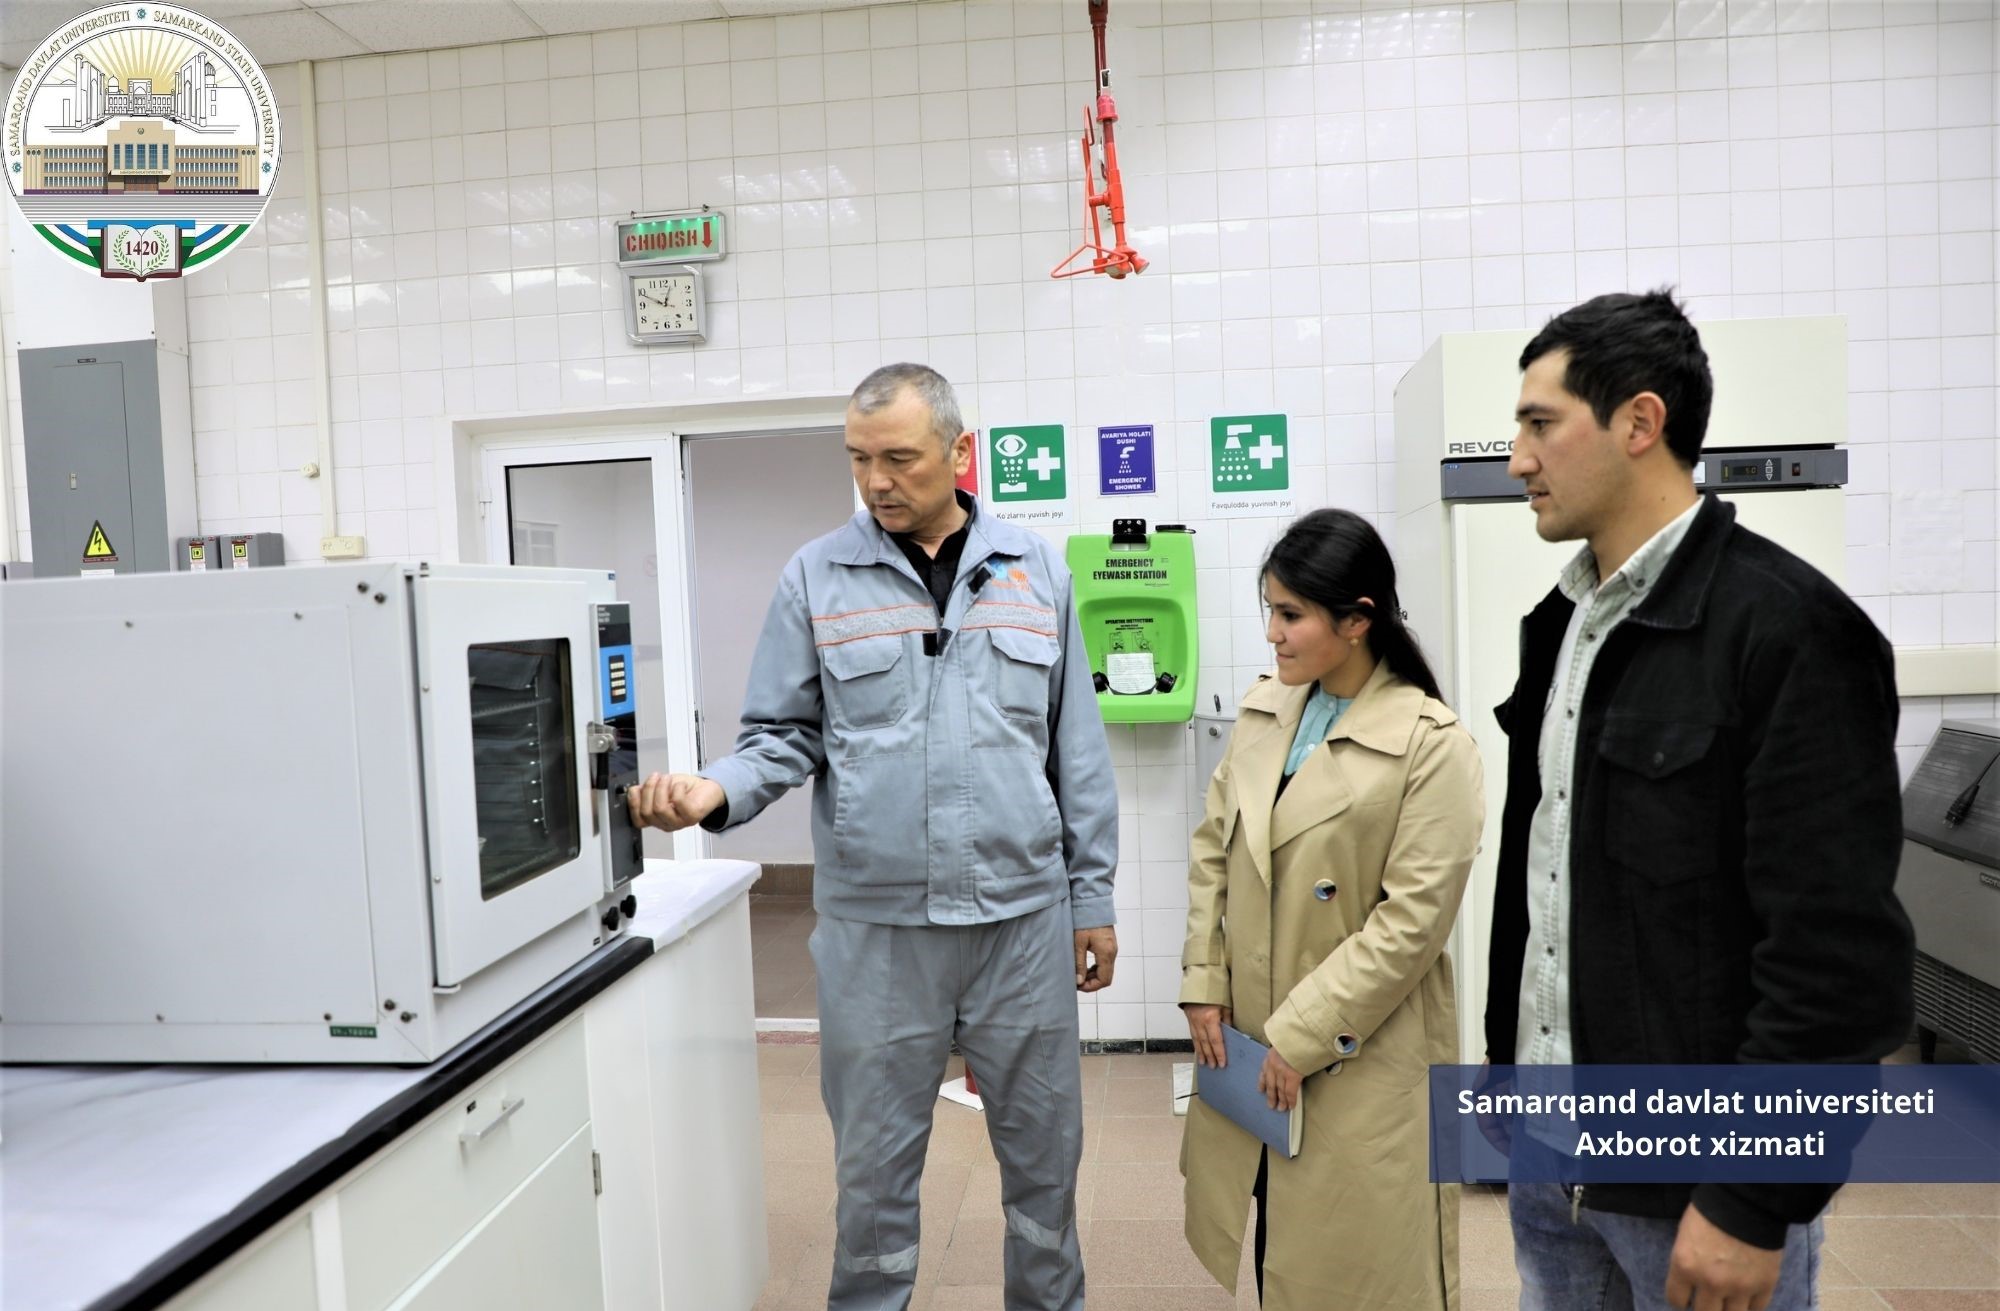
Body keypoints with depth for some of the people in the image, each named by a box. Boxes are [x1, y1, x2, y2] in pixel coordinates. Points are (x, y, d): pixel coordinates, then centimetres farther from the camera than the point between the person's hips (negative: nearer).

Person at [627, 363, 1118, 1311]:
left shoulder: (1034, 572, 4)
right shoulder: (817, 578, 1)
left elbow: (1078, 751, 6)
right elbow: (786, 735, 2)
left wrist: (1092, 896, 6)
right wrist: (717, 791, -18)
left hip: (1024, 915, 1)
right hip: (875, 924, -1)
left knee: (1043, 1150, 15)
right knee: (875, 1161, 12)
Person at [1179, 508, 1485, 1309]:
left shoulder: (1431, 745, -15)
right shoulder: (1262, 711, 3)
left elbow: (1413, 920, -17)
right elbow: (1213, 852, 8)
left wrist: (1301, 1035, -16)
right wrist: (1203, 984, 1)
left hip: (1360, 1054, -5)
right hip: (1245, 1031, 5)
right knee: (1264, 1239, 17)